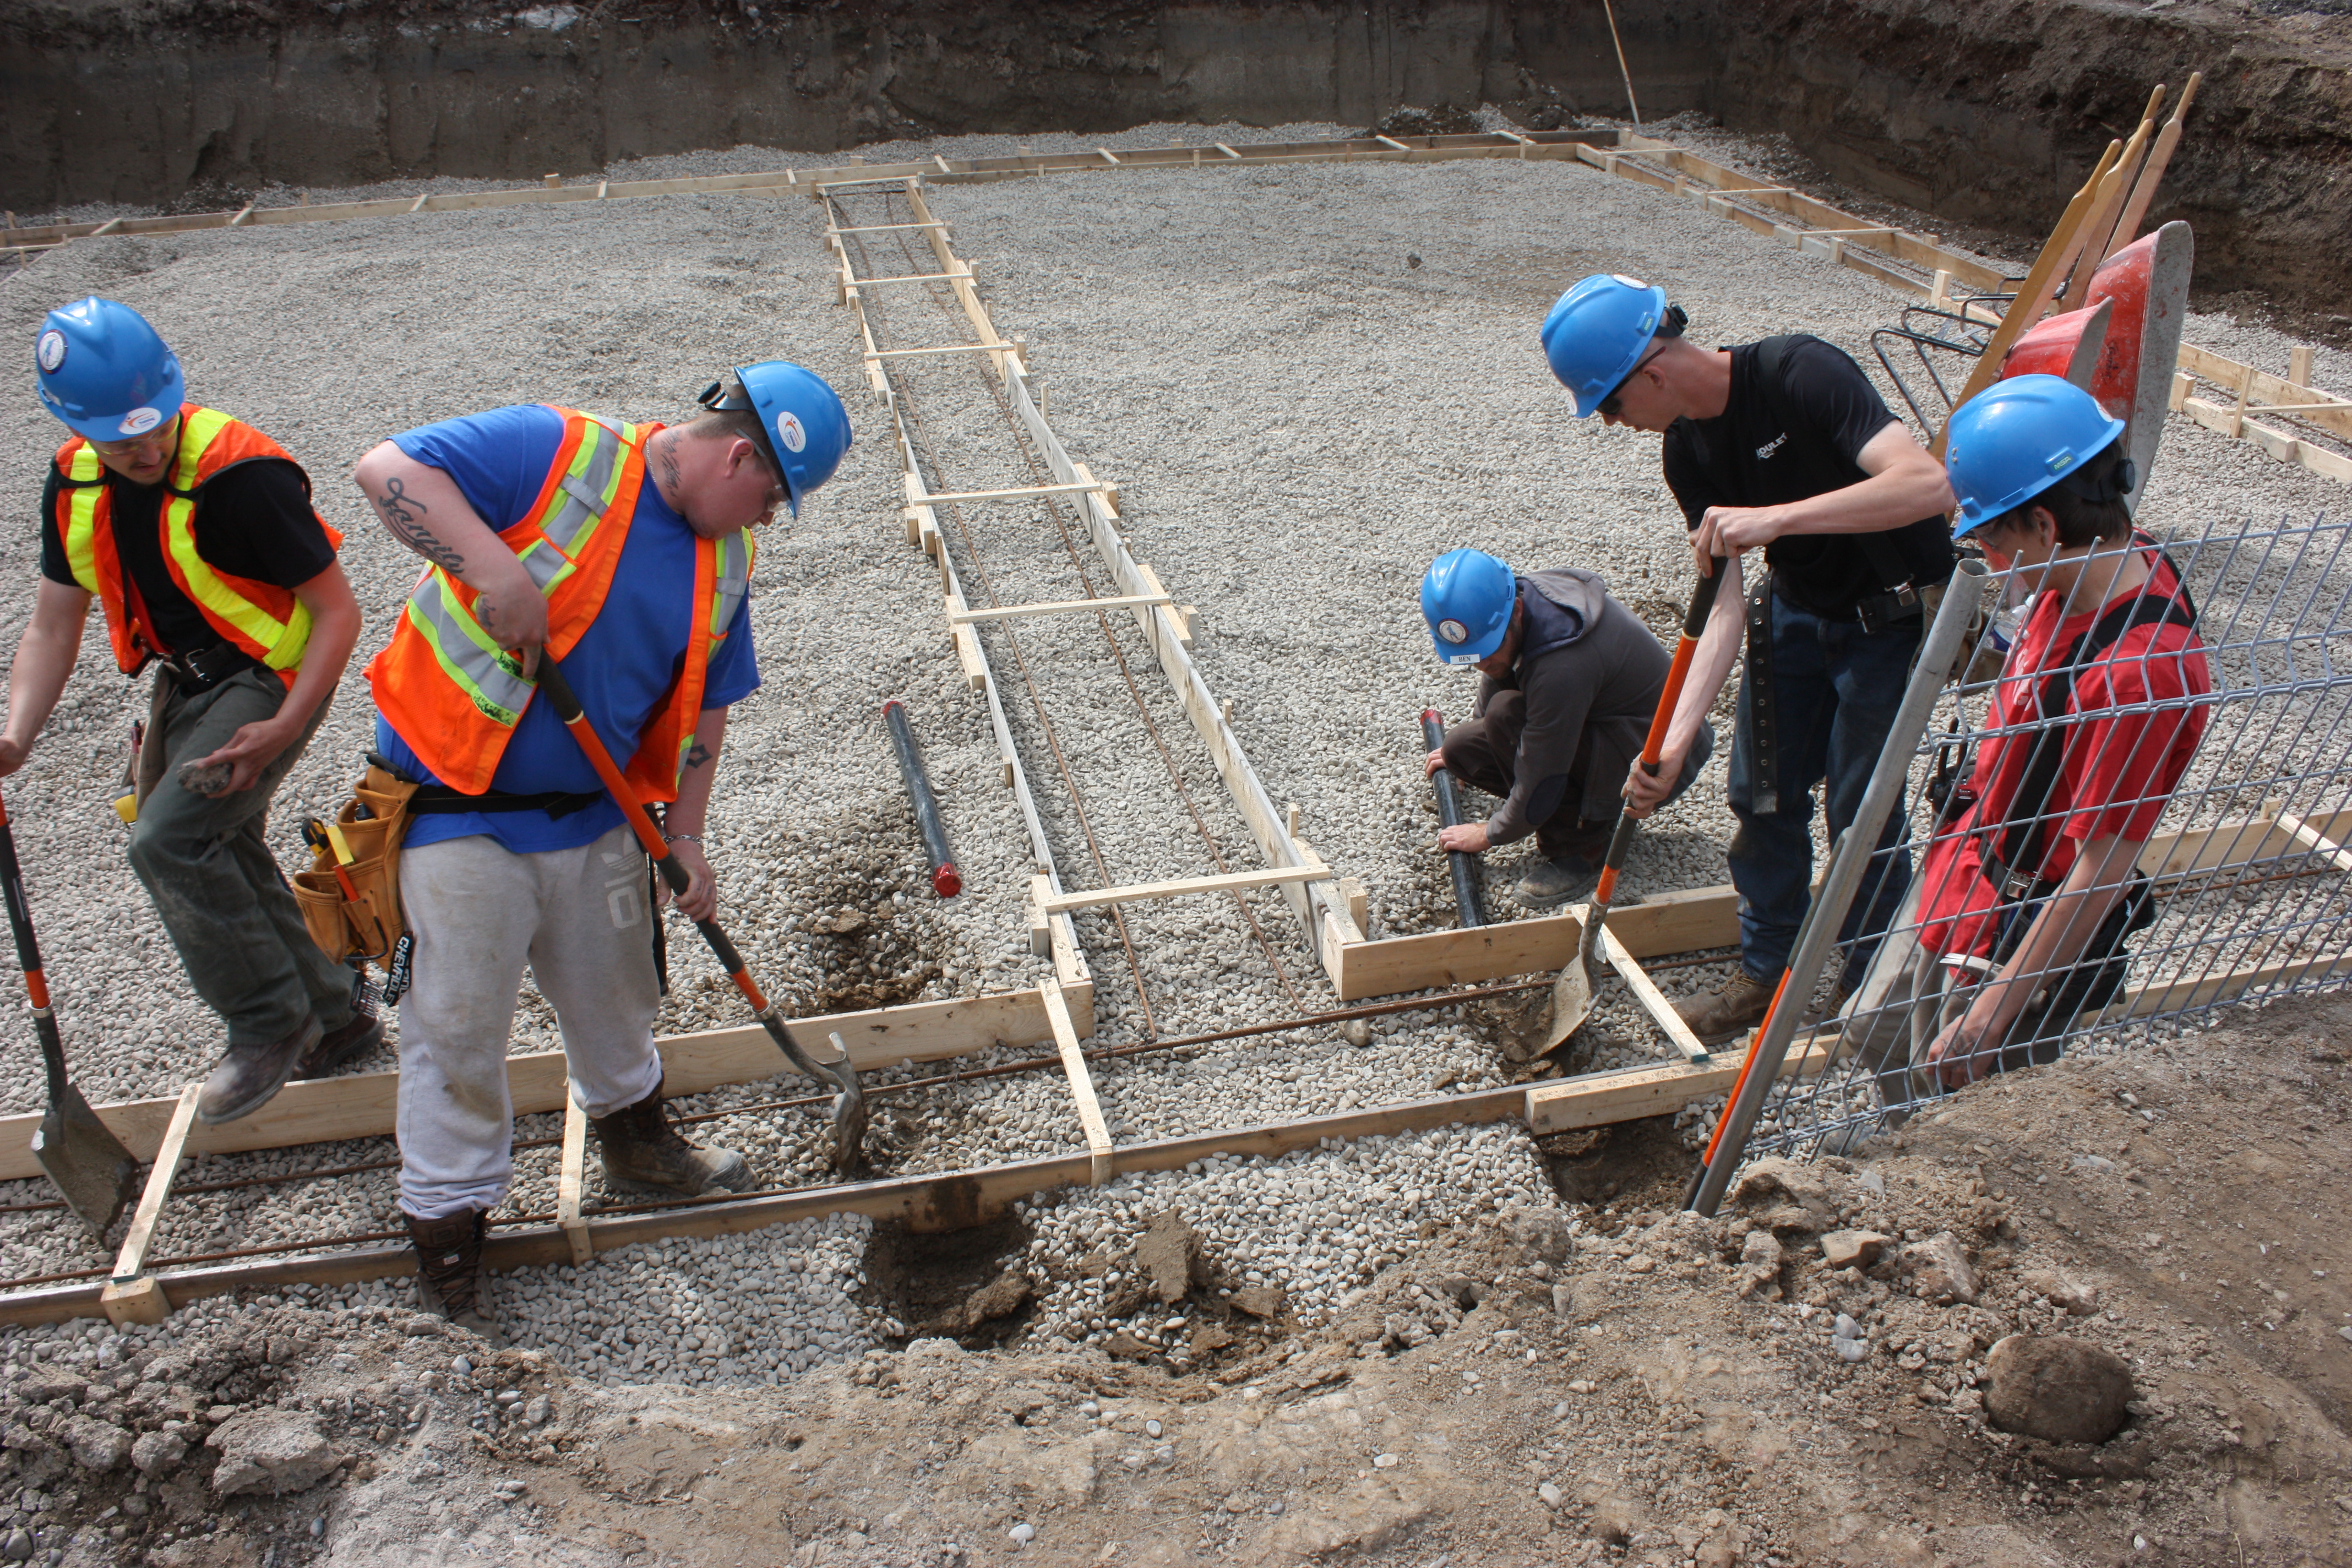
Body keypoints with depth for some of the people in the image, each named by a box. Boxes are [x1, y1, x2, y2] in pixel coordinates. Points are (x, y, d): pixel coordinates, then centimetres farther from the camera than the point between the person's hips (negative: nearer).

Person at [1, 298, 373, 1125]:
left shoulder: (240, 476, -26)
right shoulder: (75, 484, -3)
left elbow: (338, 611, -21)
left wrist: (283, 731, -30)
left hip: (272, 676, -8)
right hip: (185, 682, 9)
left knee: (169, 842, -21)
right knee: (221, 854, 15)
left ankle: (271, 1023, -2)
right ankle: (335, 1015, 32)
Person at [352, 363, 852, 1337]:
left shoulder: (723, 560, 4)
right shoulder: (556, 454, -17)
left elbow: (703, 708, 10)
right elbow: (387, 470, -25)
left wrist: (684, 834, 7)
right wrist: (498, 570, -34)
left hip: (593, 814, 6)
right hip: (458, 809, -6)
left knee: (613, 997, 22)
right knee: (457, 1029, 3)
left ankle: (636, 1143, 48)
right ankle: (448, 1263, 17)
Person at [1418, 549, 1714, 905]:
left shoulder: (1562, 667, -36)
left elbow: (1541, 781, -26)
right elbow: (1496, 677, 14)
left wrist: (1491, 834, -8)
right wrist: (1462, 749, 29)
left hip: (1657, 763, -9)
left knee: (1507, 715, -28)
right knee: (1461, 747, -2)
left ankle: (1578, 849, -13)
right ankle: (1596, 812, 9)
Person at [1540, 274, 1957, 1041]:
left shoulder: (1801, 374, -28)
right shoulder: (1687, 451, -7)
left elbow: (1928, 483, -40)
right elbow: (1726, 601, -13)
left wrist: (1776, 517, -48)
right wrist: (1673, 743, -23)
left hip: (1894, 617, -6)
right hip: (1797, 607, 7)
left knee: (1859, 810, -1)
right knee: (1763, 793, 10)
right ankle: (1766, 972, 29)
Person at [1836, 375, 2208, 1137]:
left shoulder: (2141, 673, -33)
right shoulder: (2097, 575, -5)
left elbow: (2101, 872, -28)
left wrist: (1994, 1011, -23)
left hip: (2021, 933, -9)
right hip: (1959, 886, 10)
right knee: (1874, 1034, 27)